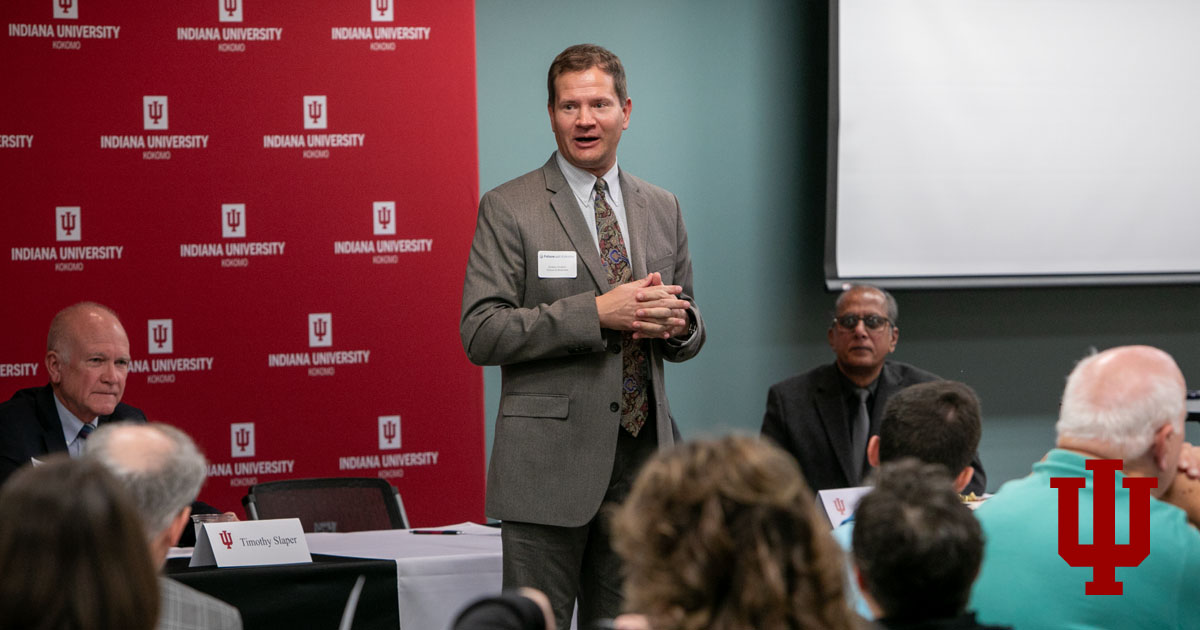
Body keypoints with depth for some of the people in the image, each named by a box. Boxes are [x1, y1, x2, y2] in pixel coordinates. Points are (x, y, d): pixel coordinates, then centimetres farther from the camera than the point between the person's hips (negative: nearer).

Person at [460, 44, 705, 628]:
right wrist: (597, 313, -18)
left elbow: (689, 331, 20)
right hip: (550, 461, -5)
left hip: (642, 453, 5)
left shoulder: (662, 208, 13)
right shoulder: (509, 209, -3)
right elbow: (481, 333, -11)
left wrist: (678, 323, -6)